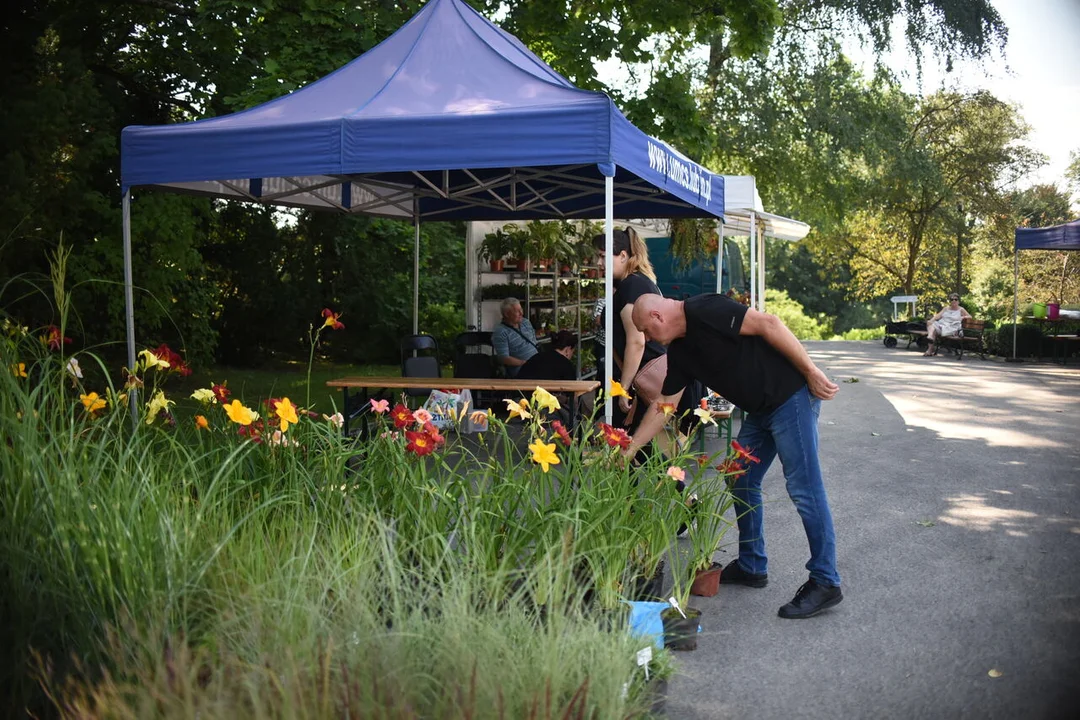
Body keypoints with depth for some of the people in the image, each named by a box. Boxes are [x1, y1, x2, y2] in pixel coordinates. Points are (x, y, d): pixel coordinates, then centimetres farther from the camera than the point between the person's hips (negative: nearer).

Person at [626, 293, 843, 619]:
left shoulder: (703, 310, -16)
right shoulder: (680, 352, 11)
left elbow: (768, 324, -21)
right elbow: (662, 407, 16)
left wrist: (811, 371, -19)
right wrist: (628, 451, 15)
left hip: (792, 395, -10)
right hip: (759, 410, 10)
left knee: (804, 488, -7)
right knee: (743, 483, 13)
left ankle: (825, 582, 0)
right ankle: (751, 566, 26)